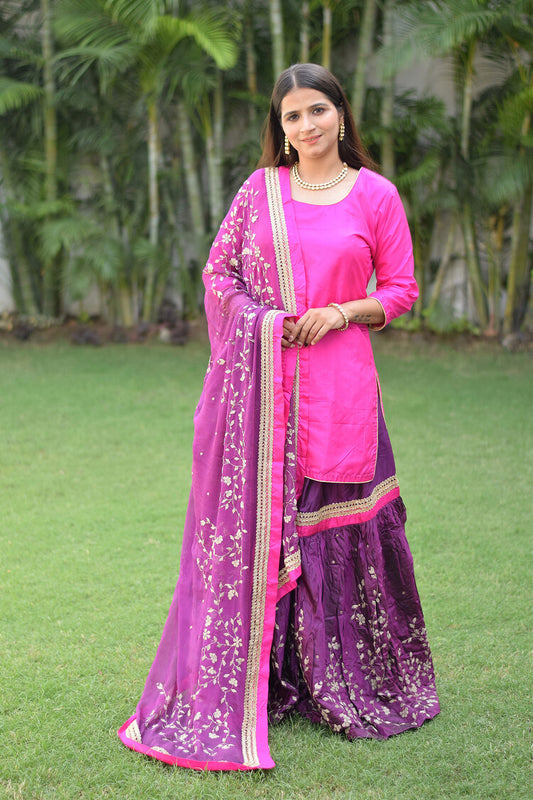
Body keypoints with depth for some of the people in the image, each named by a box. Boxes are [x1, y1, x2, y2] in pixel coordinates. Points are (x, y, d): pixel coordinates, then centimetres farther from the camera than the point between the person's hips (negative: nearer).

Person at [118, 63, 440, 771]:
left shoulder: (376, 195, 6)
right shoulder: (261, 188, 10)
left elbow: (401, 288, 8)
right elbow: (218, 268, 13)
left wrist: (343, 312, -9)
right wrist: (260, 318, -4)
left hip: (337, 381, -1)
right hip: (261, 380, 1)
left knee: (332, 520, 1)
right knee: (254, 519, 1)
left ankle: (342, 683, 17)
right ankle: (251, 682, 11)